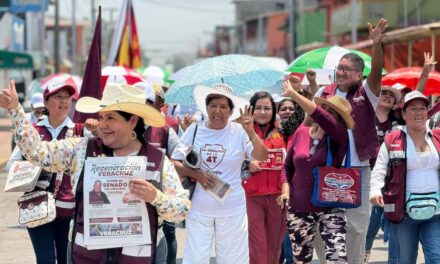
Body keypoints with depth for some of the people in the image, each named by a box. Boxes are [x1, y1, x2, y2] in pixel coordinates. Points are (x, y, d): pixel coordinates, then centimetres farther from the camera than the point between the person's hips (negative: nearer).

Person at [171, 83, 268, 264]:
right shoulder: (194, 131, 1)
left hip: (232, 210, -1)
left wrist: (251, 133, -30)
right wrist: (196, 174, -13)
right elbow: (175, 162, 4)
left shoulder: (239, 132, -3)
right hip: (198, 209, 1)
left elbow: (262, 157, -14)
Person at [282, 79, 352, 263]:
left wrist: (293, 94, -28)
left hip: (330, 209, -4)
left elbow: (320, 116, -28)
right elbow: (287, 166, 14)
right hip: (298, 209, 4)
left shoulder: (339, 138, -9)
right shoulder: (301, 133, 2)